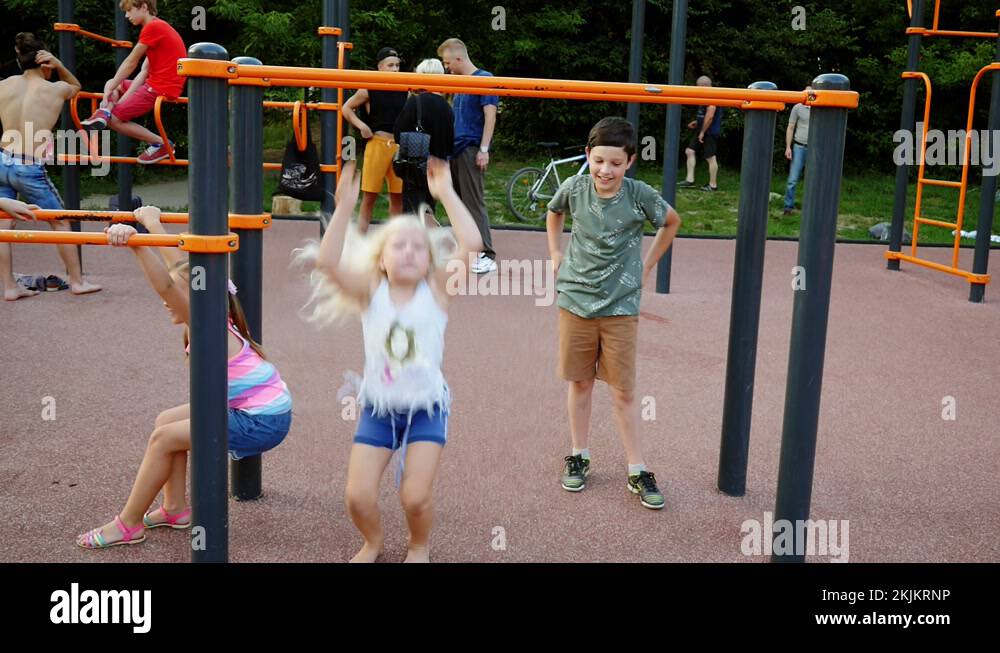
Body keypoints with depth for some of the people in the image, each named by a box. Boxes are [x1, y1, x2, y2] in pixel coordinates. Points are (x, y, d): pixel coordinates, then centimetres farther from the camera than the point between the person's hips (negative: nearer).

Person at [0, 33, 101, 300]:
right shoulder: (56, 90, -2)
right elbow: (76, 86, 20)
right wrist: (59, 66, 7)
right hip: (30, 169, -3)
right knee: (60, 222, 13)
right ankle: (77, 281, 19)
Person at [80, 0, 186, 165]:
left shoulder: (153, 27, -14)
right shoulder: (159, 26, 17)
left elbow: (131, 63, -10)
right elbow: (144, 71, 9)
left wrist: (111, 89, 0)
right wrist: (124, 97, 0)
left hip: (161, 88, -10)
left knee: (114, 118, -3)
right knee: (112, 84, 20)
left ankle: (160, 143, -1)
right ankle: (104, 112, -6)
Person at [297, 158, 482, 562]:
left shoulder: (438, 289, -6)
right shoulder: (370, 293, -5)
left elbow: (472, 244, -22)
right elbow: (327, 261, -22)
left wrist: (446, 194, -22)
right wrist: (345, 206, -28)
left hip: (426, 408, -1)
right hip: (378, 408, 1)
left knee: (415, 496, -10)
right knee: (358, 496, -5)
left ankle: (419, 547, 25)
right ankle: (372, 543, 30)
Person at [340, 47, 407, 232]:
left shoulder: (404, 90, 8)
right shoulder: (369, 89, -1)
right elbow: (346, 108, 6)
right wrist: (361, 125, -7)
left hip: (400, 146, 3)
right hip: (377, 144, -3)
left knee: (398, 196, 7)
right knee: (370, 195, -1)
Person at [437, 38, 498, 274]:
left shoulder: (484, 79, -6)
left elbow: (490, 115, -12)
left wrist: (484, 149, -17)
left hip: (472, 149, -8)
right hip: (456, 148, 8)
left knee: (474, 202, -10)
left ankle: (487, 256, -9)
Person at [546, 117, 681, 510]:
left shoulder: (640, 196, -13)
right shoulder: (574, 189, -8)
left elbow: (672, 221, 8)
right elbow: (554, 211, 17)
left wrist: (648, 265, 7)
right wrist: (555, 252, 11)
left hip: (620, 307, -2)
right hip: (575, 301, 2)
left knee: (624, 392, 2)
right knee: (579, 383, 12)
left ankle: (637, 471, 13)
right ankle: (579, 457, 28)